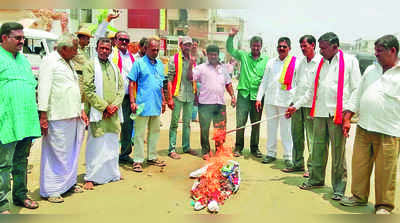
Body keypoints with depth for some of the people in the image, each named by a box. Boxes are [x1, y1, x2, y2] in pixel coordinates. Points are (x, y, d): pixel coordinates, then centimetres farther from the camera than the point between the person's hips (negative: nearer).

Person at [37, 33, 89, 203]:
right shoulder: (49, 61, -6)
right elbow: (44, 89, -12)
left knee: (72, 152, 14)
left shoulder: (69, 63, 20)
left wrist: (81, 111, 21)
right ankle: (51, 190, 7)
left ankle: (68, 182, 27)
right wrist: (43, 115, -17)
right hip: (57, 117, -8)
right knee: (56, 154, -3)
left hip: (73, 116, 9)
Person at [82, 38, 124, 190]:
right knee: (95, 146, -2)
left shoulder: (114, 67, 14)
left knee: (112, 144, 13)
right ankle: (91, 177, 7)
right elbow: (88, 91, -9)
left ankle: (112, 173, 25)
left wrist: (115, 105, -4)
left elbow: (121, 88, 11)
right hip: (98, 113, -5)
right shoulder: (90, 66, -2)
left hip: (114, 113, 5)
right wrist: (105, 106, -12)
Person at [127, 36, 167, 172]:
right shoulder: (139, 63, -4)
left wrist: (163, 100, 17)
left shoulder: (160, 64, 14)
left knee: (155, 132, 14)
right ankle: (138, 161, 6)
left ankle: (152, 157, 26)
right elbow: (131, 84, -7)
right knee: (140, 134, -2)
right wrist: (132, 102, -14)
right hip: (143, 105, -6)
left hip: (156, 105, 7)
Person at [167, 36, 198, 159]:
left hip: (190, 96, 5)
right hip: (178, 95, -5)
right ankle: (172, 149, 4)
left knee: (187, 122, 13)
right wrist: (170, 98, -13)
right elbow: (170, 80, -7)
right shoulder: (175, 59, -3)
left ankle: (186, 146, 23)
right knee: (174, 123, -1)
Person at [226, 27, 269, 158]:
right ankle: (238, 147, 12)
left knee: (256, 123, 8)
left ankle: (254, 148, 22)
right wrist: (231, 37, -9)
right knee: (240, 122, -2)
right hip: (244, 94, -1)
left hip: (258, 95, 1)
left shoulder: (266, 60, 7)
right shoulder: (243, 56, 8)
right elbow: (230, 50, 6)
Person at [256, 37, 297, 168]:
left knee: (286, 130, -2)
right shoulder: (271, 62, 14)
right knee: (271, 127, 10)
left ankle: (288, 156, 8)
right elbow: (264, 81, 15)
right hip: (270, 100, 4)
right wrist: (259, 98, 9)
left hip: (286, 101, -4)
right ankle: (271, 153, 21)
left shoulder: (295, 63, 2)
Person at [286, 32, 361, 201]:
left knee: (338, 152, -1)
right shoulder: (321, 63, 17)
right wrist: (296, 106, 17)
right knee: (318, 147, 9)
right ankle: (316, 179, 24)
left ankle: (339, 187, 10)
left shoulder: (349, 61, 2)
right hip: (320, 113, 5)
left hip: (338, 114, -5)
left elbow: (356, 89, -2)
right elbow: (312, 90, 21)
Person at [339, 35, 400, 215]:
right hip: (363, 128, 5)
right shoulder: (370, 70, 13)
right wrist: (347, 119, 10)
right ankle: (359, 196, 30)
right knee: (359, 164, 12)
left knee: (385, 170, 3)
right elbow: (358, 96, 17)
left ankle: (384, 205, 20)